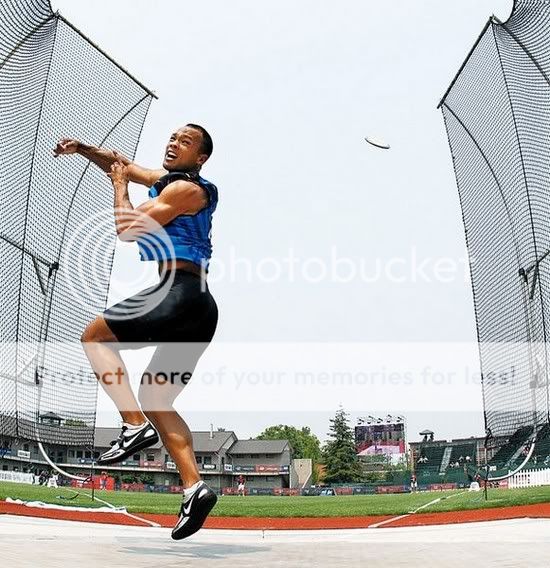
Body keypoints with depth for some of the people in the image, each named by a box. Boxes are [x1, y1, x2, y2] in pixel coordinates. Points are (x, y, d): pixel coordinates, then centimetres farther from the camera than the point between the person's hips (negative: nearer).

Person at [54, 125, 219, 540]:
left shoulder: (185, 188, -3)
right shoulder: (166, 179, 25)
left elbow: (127, 229, -5)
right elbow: (123, 165, 37)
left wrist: (119, 187, 11)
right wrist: (82, 148, 24)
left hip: (180, 293, -9)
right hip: (199, 307, 9)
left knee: (94, 336, 3)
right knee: (155, 398, 8)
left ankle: (135, 425, -10)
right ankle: (194, 487, -2)